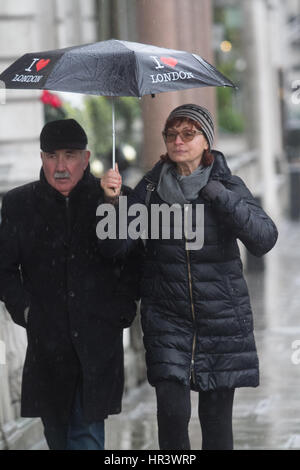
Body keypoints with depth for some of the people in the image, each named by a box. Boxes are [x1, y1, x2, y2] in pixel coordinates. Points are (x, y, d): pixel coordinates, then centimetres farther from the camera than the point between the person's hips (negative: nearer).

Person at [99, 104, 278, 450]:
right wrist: (113, 202, -21)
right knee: (172, 412, -12)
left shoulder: (228, 186, -1)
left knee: (217, 417, 4)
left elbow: (264, 240, -15)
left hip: (221, 315, 0)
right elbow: (115, 246, -5)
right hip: (167, 314, 0)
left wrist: (219, 197, -24)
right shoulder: (151, 188, 2)